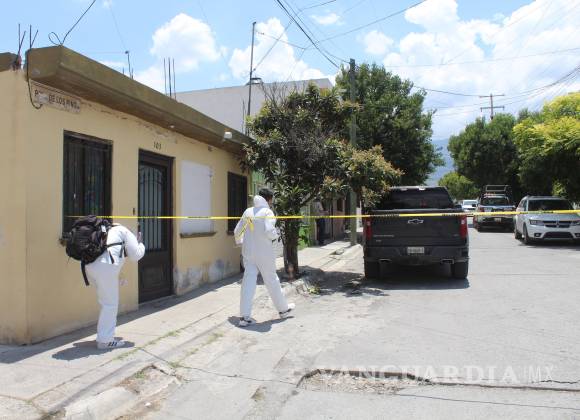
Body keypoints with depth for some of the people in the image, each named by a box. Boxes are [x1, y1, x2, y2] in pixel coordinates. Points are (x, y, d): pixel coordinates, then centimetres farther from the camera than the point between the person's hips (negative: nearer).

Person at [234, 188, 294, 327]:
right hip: (264, 253, -4)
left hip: (248, 252, 5)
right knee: (271, 281, 10)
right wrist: (275, 236, -1)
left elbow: (237, 231, 10)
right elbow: (269, 230, -23)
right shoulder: (267, 212, -9)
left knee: (248, 282, 4)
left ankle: (244, 316, 0)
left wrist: (240, 241, 29)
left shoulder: (248, 211, 8)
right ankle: (283, 309, 27)